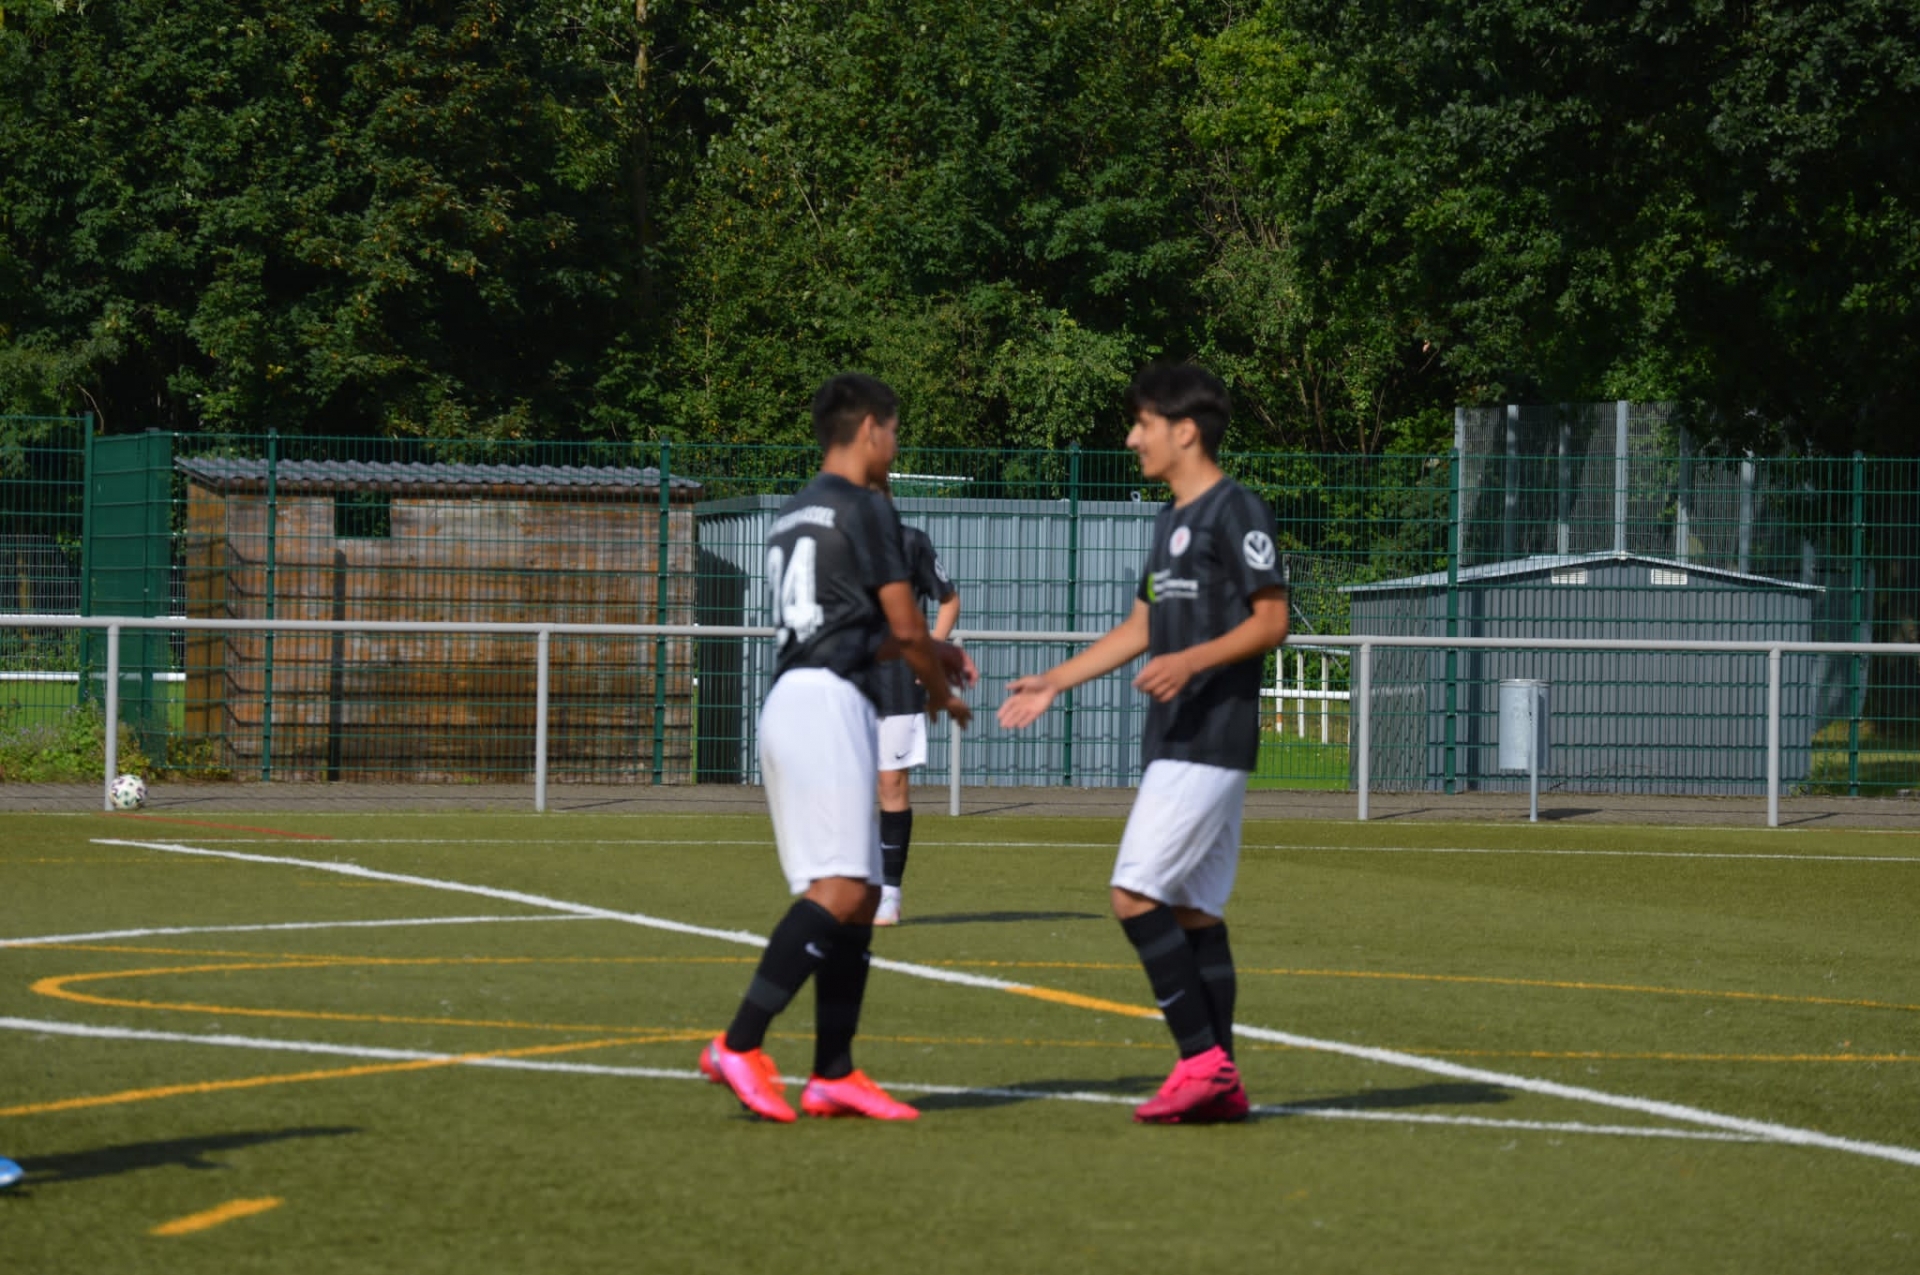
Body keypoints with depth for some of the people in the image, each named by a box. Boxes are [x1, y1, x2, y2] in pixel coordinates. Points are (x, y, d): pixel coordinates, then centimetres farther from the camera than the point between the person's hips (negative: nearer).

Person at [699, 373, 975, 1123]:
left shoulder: (792, 517, 22)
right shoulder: (865, 510, -5)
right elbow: (903, 626, -5)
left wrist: (931, 654, 30)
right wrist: (941, 691, 14)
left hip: (790, 698, 10)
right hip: (828, 703, -10)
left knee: (858, 894, 10)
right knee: (841, 888, -15)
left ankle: (834, 1074, 7)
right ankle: (740, 1045, -24)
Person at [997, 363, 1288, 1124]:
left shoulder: (1237, 512, -9)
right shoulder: (1171, 520, 19)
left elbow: (1271, 621, -14)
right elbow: (1139, 628, 26)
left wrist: (1192, 661, -26)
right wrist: (1052, 683, 23)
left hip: (1211, 741, -10)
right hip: (1177, 744, 10)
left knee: (1138, 895, -15)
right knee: (1192, 907, 8)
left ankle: (1202, 1058, -13)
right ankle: (1219, 1082, 9)